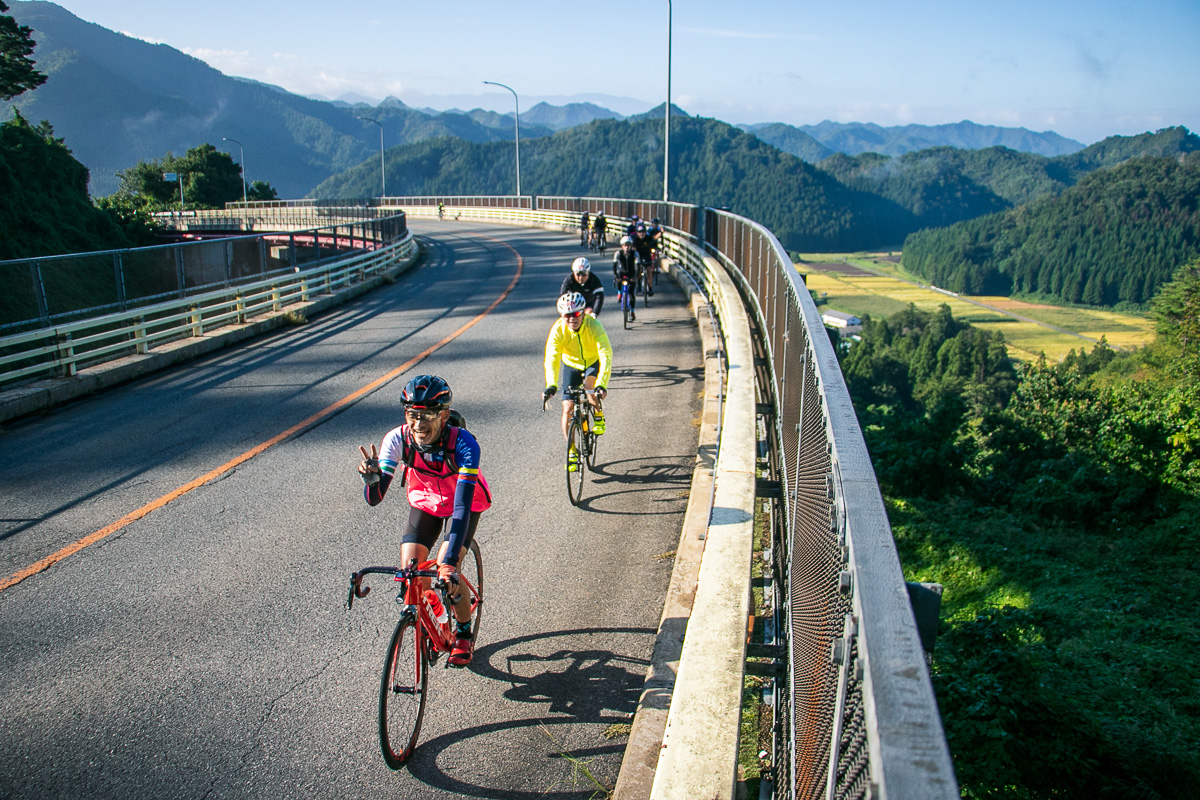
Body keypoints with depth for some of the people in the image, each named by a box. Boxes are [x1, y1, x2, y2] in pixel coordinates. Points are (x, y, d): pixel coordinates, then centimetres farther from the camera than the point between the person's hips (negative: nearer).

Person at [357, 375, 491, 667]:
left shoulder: (463, 443, -37)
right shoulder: (397, 439, -28)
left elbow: (462, 505, -42)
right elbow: (374, 499, -28)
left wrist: (449, 561, -51)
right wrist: (371, 478, -51)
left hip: (465, 502, -3)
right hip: (425, 502, 3)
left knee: (445, 573, -19)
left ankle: (465, 634, 10)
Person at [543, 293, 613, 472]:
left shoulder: (593, 326, -33)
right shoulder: (558, 330, -28)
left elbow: (606, 356, -41)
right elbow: (551, 359, -37)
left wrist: (601, 385, -55)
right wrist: (551, 385, -54)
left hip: (594, 362, -2)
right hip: (571, 364, 2)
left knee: (590, 384, -34)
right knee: (568, 408, -7)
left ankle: (599, 415, -3)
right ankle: (572, 453, 9)